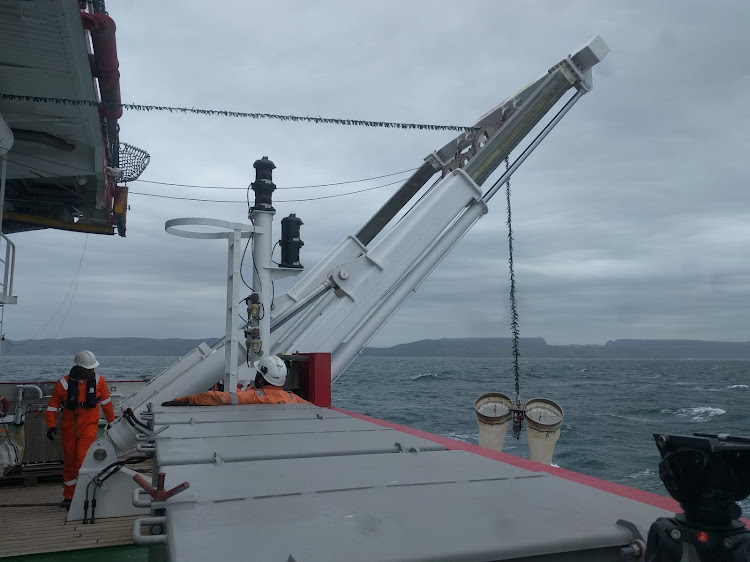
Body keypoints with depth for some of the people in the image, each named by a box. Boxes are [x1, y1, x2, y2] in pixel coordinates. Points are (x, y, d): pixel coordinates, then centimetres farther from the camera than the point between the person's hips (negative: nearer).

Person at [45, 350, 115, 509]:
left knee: (82, 459, -17)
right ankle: (68, 496, 26)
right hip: (68, 428, 1)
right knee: (69, 462, 12)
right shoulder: (64, 383, -8)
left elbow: (106, 402, 9)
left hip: (89, 426, -1)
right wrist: (51, 426, -15)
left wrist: (112, 422, 17)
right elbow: (52, 407, -1)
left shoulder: (98, 381, -5)